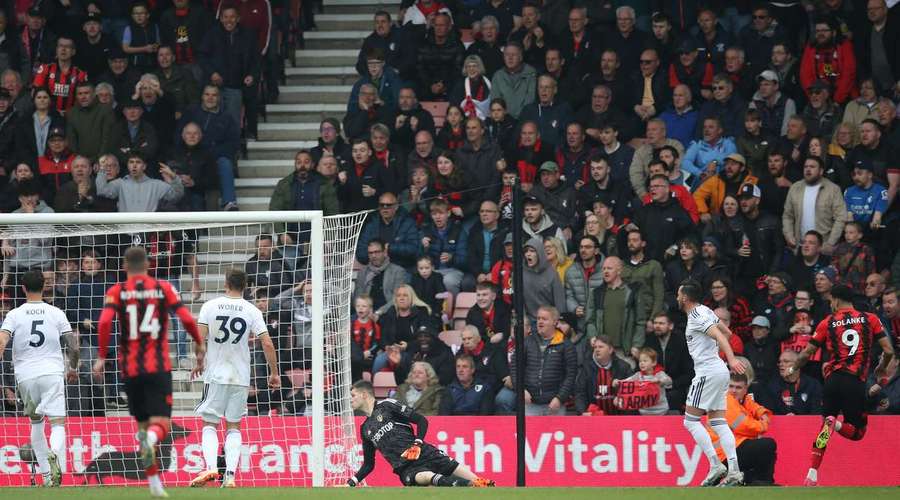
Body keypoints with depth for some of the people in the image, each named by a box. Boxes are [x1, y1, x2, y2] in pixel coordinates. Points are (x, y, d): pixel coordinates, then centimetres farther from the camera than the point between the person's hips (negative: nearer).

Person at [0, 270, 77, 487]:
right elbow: (73, 347, 3)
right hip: (52, 372, -1)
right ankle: (54, 454, -38)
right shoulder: (56, 313, 4)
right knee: (58, 423, -5)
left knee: (36, 422, 19)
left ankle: (46, 474, 16)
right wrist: (73, 368, 21)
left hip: (26, 376, 1)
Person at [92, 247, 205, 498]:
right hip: (159, 367, -2)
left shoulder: (116, 291, 3)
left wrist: (101, 357, -7)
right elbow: (187, 319, -5)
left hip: (131, 369, 2)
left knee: (143, 424, 15)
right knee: (160, 423, -4)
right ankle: (150, 440, -41)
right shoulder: (163, 288, 3)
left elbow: (105, 322, -13)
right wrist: (199, 343, 12)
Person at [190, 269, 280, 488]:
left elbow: (199, 338, -8)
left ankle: (211, 467, -16)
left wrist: (199, 363, 7)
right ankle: (230, 475, -2)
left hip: (215, 374, -1)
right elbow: (267, 343, -5)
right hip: (241, 376, 1)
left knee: (210, 424, 6)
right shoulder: (252, 311, -2)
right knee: (234, 427, 10)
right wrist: (274, 373, 5)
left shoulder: (210, 306, -4)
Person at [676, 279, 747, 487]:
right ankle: (734, 471, -4)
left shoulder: (697, 316, -12)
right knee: (718, 422, 6)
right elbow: (727, 333, 26)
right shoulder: (705, 311, 16)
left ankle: (715, 465, -13)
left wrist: (731, 359, -36)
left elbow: (719, 335, -25)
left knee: (690, 420, -4)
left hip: (708, 373, -9)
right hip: (720, 372, 9)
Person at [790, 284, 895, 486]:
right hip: (857, 382, -1)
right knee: (857, 432, 12)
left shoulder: (828, 322, 6)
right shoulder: (870, 319, 7)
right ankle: (836, 424, -23)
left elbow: (807, 354, 10)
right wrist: (881, 369, 24)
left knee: (825, 424, 17)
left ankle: (812, 474, 1)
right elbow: (889, 351, 3)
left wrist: (793, 369, 30)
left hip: (834, 379, 1)